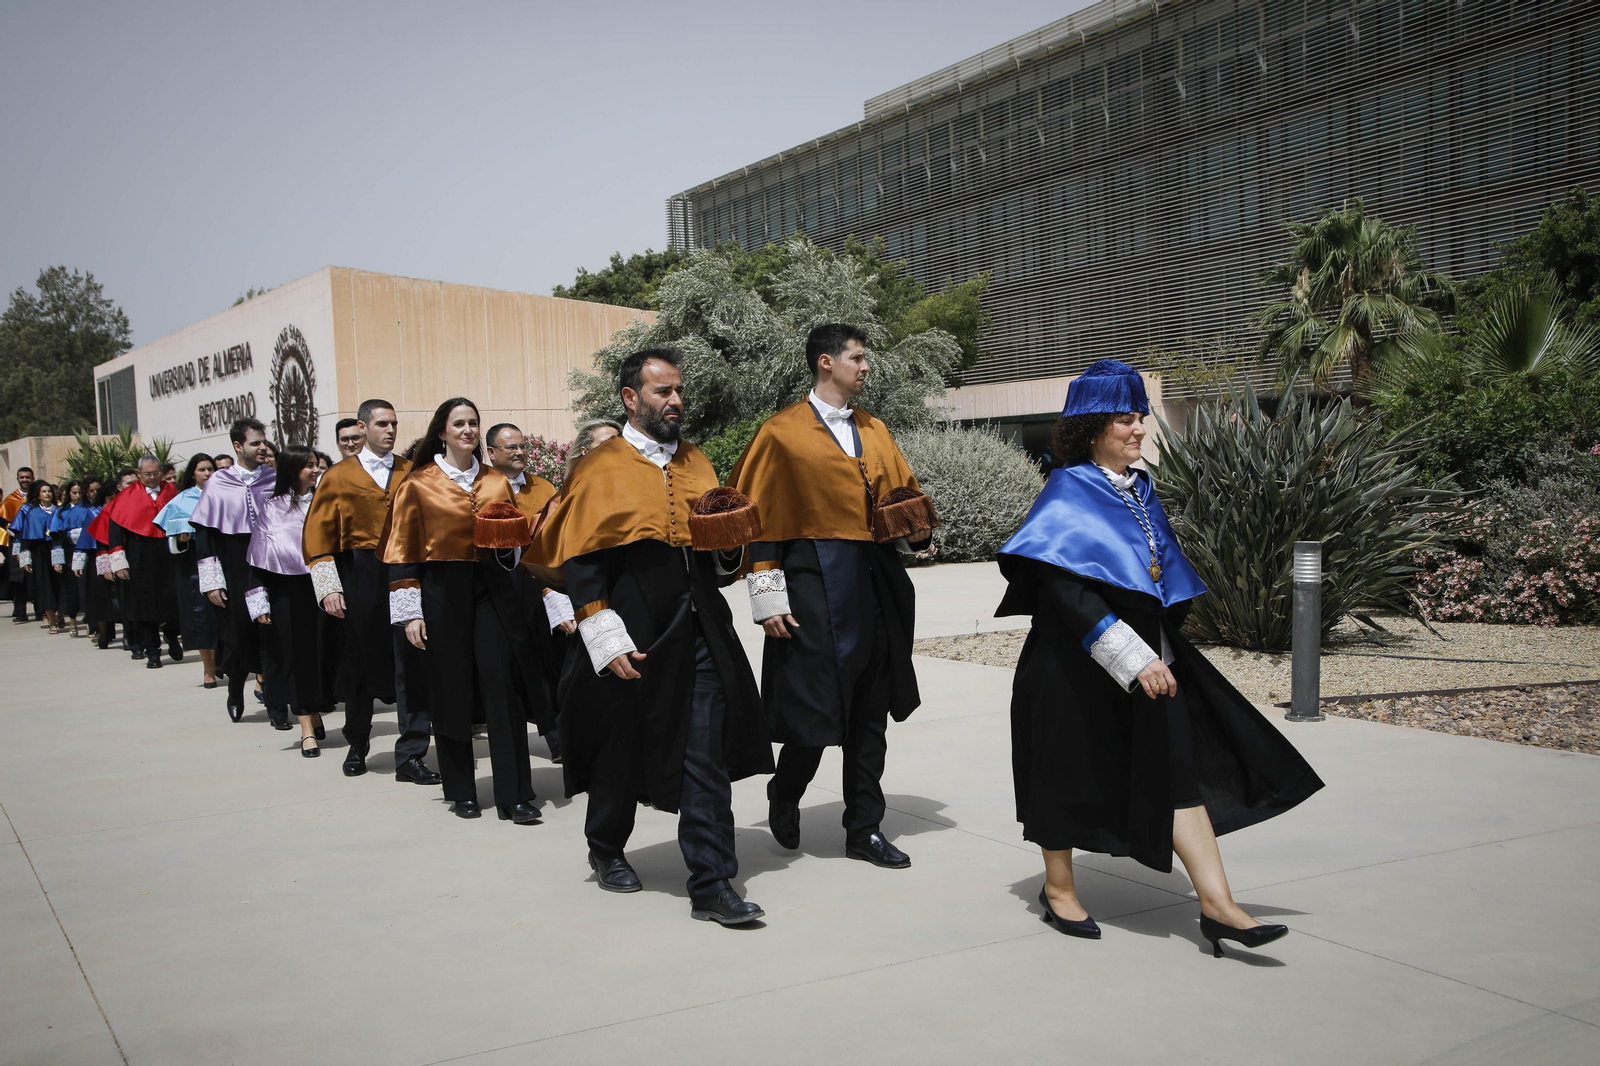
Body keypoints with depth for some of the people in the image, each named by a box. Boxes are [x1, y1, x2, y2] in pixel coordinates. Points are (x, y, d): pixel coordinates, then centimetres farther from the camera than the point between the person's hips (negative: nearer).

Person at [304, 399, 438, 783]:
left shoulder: (411, 474, 8)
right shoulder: (339, 477, 5)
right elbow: (318, 536, 3)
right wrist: (328, 588, -5)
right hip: (360, 578, 0)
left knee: (412, 665, -5)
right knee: (361, 662, 10)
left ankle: (410, 755, 0)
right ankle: (357, 746, 29)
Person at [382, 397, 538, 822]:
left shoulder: (497, 481, 12)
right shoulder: (418, 484, 2)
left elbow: (516, 539, 22)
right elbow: (402, 552, 0)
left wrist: (506, 543, -2)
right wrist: (409, 612, -6)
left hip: (492, 589, 2)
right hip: (442, 592, -2)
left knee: (502, 686, -6)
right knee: (451, 692, 3)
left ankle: (514, 795, -2)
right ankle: (460, 791, 17)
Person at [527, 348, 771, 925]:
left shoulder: (697, 463, 12)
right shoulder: (600, 469, -4)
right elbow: (580, 564, -9)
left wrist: (729, 546, -2)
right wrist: (607, 639, -16)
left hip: (698, 633, 4)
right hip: (632, 639, -4)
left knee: (707, 759, -1)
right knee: (621, 748, 13)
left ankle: (711, 885, 3)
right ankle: (606, 849, 38)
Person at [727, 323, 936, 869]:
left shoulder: (875, 432, 15)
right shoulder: (782, 433, -3)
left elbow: (905, 494, 23)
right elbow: (758, 518, -5)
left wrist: (914, 527, 0)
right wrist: (767, 595, -11)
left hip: (875, 581, 6)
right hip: (814, 582, -6)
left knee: (870, 712, 9)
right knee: (814, 711, -3)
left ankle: (865, 829, 19)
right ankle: (784, 797, 25)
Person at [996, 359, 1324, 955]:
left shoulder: (1139, 489, 9)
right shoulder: (1069, 493, -13)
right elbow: (1067, 590, -23)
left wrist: (1154, 653, 19)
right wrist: (1130, 657, -27)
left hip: (1145, 656, 7)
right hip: (1078, 666, -6)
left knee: (1180, 767, -1)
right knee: (1071, 773, 8)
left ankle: (1217, 906, -1)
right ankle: (1058, 889, 27)